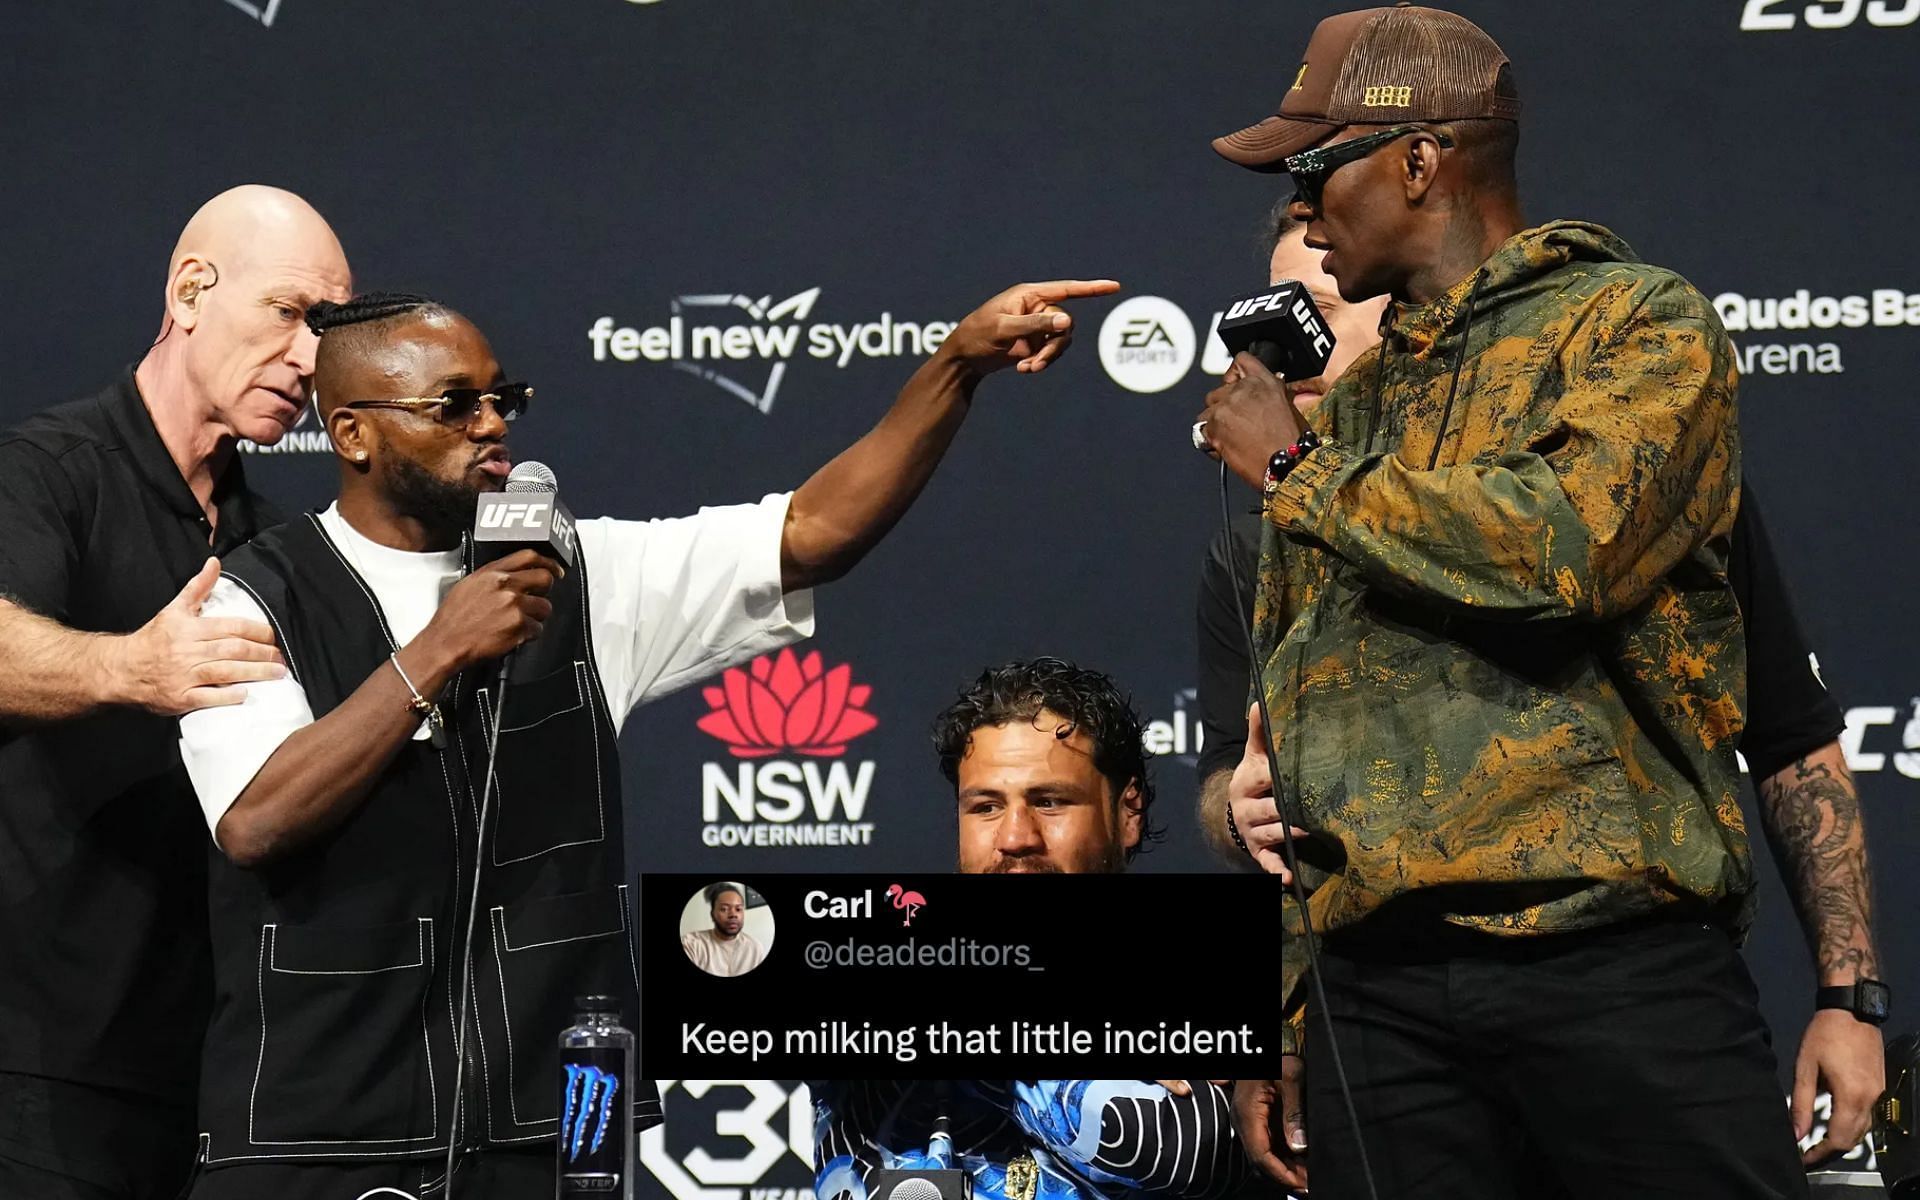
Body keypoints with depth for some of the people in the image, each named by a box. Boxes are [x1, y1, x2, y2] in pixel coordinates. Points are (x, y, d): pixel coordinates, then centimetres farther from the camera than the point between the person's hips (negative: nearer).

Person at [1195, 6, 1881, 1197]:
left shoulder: (1641, 322, 2)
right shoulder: (1346, 407, 19)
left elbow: (1565, 548, -18)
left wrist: (1297, 469, -4)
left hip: (1620, 965, -5)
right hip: (1377, 994, 5)